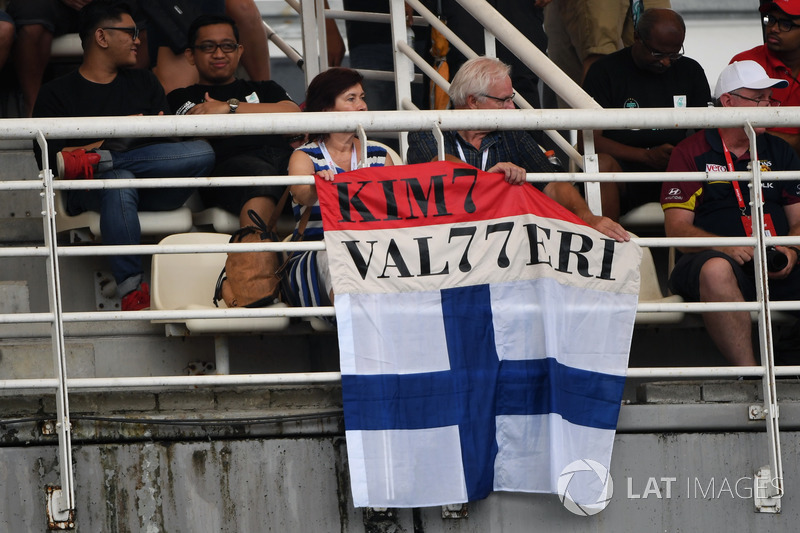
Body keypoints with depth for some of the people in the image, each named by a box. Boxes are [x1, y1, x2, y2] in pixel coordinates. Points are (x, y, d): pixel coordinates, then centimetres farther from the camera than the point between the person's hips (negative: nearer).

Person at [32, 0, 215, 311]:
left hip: (153, 192, 4)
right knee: (119, 180, -41)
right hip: (89, 193, -3)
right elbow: (51, 159, -2)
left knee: (202, 154, -26)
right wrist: (118, 133, -5)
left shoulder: (144, 83, 26)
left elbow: (168, 141, 15)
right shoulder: (57, 94, 12)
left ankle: (93, 161, -26)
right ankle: (131, 291, -43)